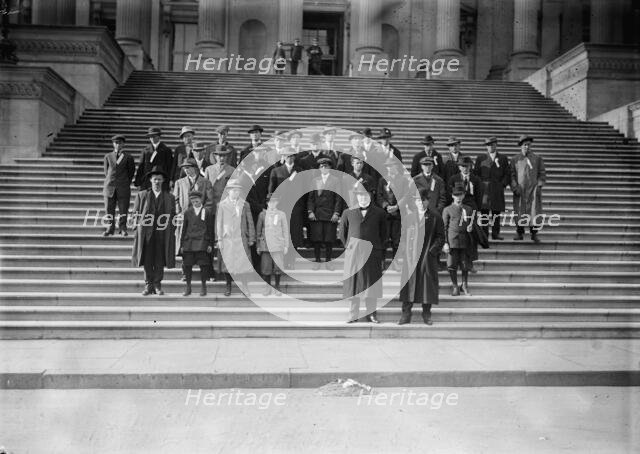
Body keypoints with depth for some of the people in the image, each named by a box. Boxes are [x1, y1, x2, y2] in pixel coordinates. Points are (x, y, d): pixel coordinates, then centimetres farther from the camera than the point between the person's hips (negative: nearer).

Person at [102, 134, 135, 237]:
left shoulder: (128, 157, 3)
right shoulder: (108, 156, 10)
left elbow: (131, 171, 8)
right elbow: (106, 171, 16)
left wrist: (126, 183, 8)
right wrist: (109, 181, 9)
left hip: (123, 187, -2)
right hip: (109, 186, 2)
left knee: (123, 209, 0)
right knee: (109, 209, 4)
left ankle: (122, 228, 11)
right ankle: (110, 227, 16)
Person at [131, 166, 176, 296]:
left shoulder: (169, 197, 11)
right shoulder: (141, 195, 10)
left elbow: (172, 216, 9)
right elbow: (135, 214, 10)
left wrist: (169, 230, 1)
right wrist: (139, 226, 0)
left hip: (162, 235, 0)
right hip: (146, 234, 0)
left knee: (160, 262, 1)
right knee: (147, 261, 1)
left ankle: (157, 285, 11)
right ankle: (148, 285, 10)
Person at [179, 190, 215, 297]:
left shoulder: (208, 212, 6)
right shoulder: (188, 212, 13)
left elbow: (211, 230, 6)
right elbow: (184, 229, 14)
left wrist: (210, 244, 0)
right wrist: (182, 244, 9)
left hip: (202, 243, -2)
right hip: (188, 243, 2)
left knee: (203, 265, -3)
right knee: (187, 265, 2)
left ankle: (203, 286, 10)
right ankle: (188, 287, 14)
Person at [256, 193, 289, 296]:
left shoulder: (281, 214, 6)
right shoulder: (262, 214, 7)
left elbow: (285, 231, 9)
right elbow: (258, 230, 12)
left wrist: (286, 246, 5)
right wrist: (258, 246, 10)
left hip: (278, 245, 0)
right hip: (265, 245, 1)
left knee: (277, 267, -1)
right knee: (266, 267, -1)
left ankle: (277, 287, 13)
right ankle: (267, 287, 13)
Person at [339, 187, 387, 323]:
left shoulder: (379, 213, 6)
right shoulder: (348, 212, 7)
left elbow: (384, 235, 8)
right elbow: (342, 232, 12)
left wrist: (380, 250, 2)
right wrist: (348, 246, 5)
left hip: (372, 252, 0)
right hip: (353, 252, 0)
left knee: (371, 282, 3)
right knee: (352, 282, 2)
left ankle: (371, 313, 13)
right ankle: (353, 314, 9)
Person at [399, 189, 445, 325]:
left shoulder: (435, 217, 3)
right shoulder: (409, 216, 9)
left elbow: (440, 237, 1)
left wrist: (432, 251, -11)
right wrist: (405, 250, -2)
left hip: (428, 257, -1)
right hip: (410, 256, 1)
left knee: (428, 284, 3)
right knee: (408, 283, 0)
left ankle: (426, 314, 14)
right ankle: (406, 314, 6)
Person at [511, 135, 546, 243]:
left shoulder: (537, 159, 9)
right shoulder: (515, 159, 9)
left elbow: (542, 174, 9)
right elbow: (512, 175, 6)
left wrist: (539, 186, -4)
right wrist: (515, 187, -6)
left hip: (533, 189, 0)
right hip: (519, 190, 0)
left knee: (534, 211, -6)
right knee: (519, 212, 1)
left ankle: (534, 234, 1)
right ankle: (519, 233, 11)